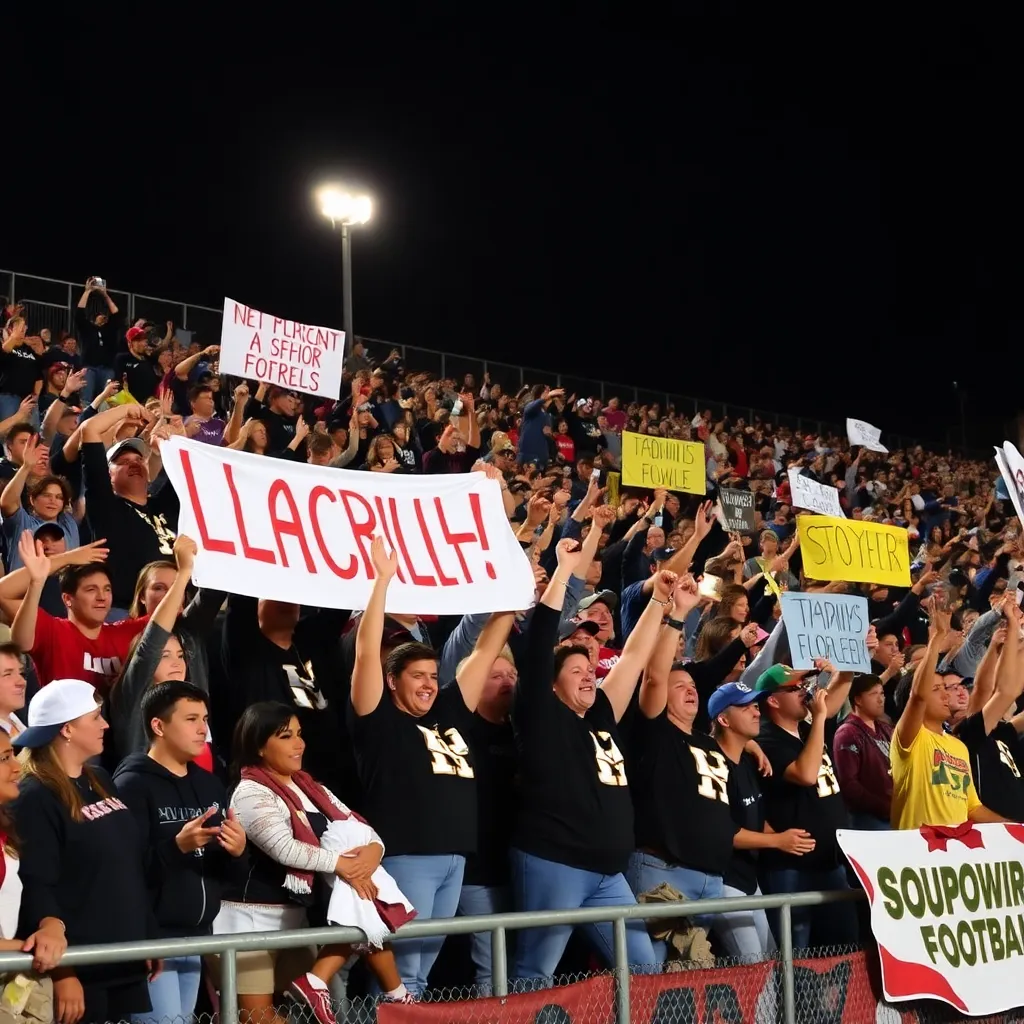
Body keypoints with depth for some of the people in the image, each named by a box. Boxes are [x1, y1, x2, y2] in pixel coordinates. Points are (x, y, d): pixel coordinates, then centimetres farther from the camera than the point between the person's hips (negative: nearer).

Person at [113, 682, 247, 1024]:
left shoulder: (209, 785, 14)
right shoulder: (132, 784, -9)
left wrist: (236, 851, -5)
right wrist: (178, 846, -30)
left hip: (197, 937, 7)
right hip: (151, 938, -7)